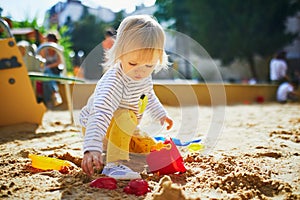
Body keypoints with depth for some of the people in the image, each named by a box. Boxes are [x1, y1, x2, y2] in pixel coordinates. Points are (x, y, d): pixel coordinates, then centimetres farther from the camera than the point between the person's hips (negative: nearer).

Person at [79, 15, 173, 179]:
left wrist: (161, 115, 23)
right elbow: (100, 114, -51)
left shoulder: (145, 77, -11)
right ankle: (113, 163, -30)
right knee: (126, 116, -35)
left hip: (122, 127, 8)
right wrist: (92, 148, -63)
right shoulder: (114, 81, -38)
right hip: (97, 128, -8)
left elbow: (148, 96, 14)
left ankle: (109, 148, 24)